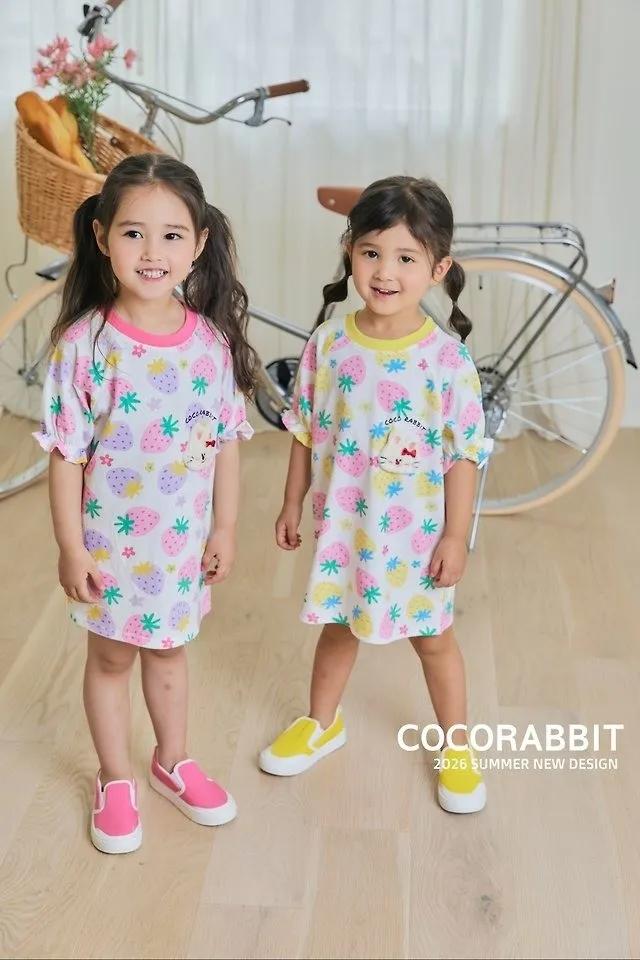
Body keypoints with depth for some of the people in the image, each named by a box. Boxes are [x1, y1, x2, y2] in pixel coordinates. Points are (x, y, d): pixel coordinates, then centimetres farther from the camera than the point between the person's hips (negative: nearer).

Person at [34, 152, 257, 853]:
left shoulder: (213, 341, -10)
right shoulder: (84, 343, -19)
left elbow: (227, 443, 0)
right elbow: (66, 455, -13)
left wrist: (224, 529, 3)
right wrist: (70, 548, -11)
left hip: (184, 539, 3)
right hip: (109, 539, -3)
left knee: (168, 649, 23)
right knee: (111, 657, 16)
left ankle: (172, 761, 45)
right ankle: (115, 780, 36)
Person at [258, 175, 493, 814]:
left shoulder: (446, 360, -17)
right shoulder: (328, 344, -9)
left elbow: (463, 454, -11)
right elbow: (305, 430, 2)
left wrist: (455, 536, -10)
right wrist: (293, 503, 7)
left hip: (416, 532, -2)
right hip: (341, 524, 3)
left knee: (432, 637, 14)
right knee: (338, 625, 22)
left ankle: (457, 745, 35)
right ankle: (322, 723, 45)